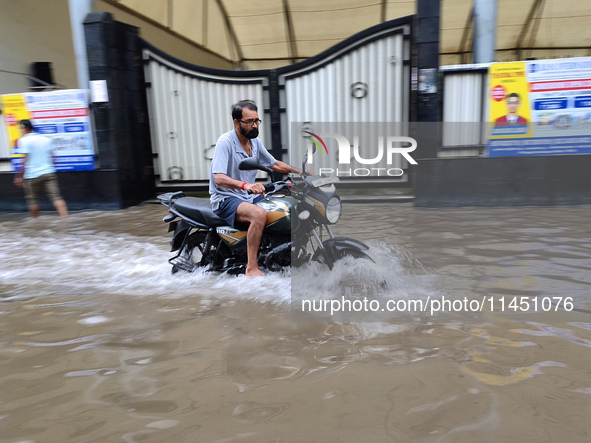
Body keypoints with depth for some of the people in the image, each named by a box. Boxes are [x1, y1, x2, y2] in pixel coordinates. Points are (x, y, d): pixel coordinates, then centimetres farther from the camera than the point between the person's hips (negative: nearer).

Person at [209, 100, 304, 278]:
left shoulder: (255, 141, 8)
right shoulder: (225, 142, -16)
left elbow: (274, 164, 18)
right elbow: (219, 178, -28)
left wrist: (300, 172, 3)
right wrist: (246, 185, -45)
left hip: (249, 196, 8)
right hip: (226, 199, -8)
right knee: (259, 214, -36)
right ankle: (252, 268, -28)